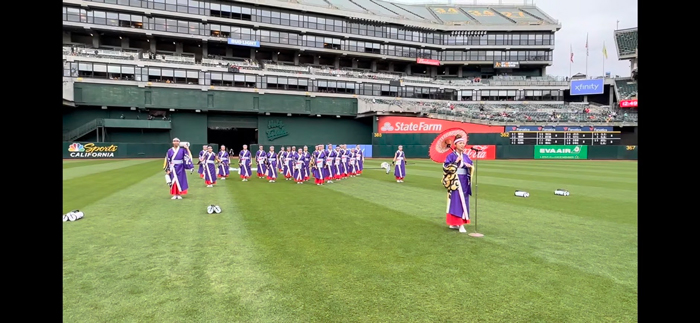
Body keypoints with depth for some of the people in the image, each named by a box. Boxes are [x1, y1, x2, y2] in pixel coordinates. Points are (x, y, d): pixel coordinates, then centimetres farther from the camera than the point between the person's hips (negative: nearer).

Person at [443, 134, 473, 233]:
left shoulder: (465, 156, 9)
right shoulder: (451, 155, -8)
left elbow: (472, 166, 17)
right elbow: (445, 167, -14)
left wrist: (469, 166, -5)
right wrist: (456, 162, -19)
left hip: (464, 181, 7)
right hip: (455, 181, -7)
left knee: (463, 201, 10)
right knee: (456, 201, -7)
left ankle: (454, 223, 20)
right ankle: (460, 224, -4)